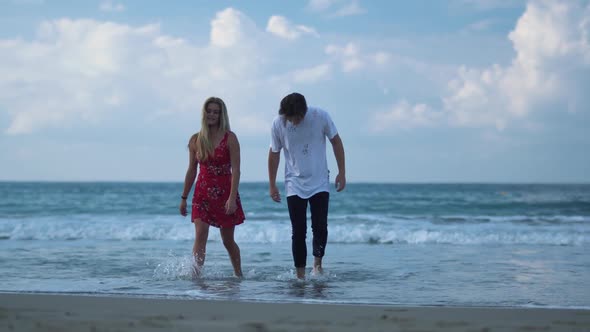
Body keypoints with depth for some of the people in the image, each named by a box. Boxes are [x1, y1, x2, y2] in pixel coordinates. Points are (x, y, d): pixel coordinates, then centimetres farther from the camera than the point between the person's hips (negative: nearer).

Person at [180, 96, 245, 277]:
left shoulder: (230, 138, -6)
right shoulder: (195, 140, 4)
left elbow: (235, 170, -10)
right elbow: (192, 170, 11)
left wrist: (232, 197, -19)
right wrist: (184, 198, 11)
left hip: (225, 194, -2)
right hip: (202, 194, 2)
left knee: (228, 241, 9)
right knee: (200, 236, -14)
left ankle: (238, 274, 28)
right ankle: (196, 274, -18)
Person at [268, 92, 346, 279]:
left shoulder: (320, 116, -14)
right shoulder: (278, 124, -12)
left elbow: (336, 141, 0)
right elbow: (274, 154, 1)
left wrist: (341, 172, 0)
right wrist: (272, 185, 5)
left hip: (319, 183, 0)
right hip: (294, 185, 0)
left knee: (320, 226, -7)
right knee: (298, 231, -1)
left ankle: (317, 263, 14)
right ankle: (300, 273, 6)